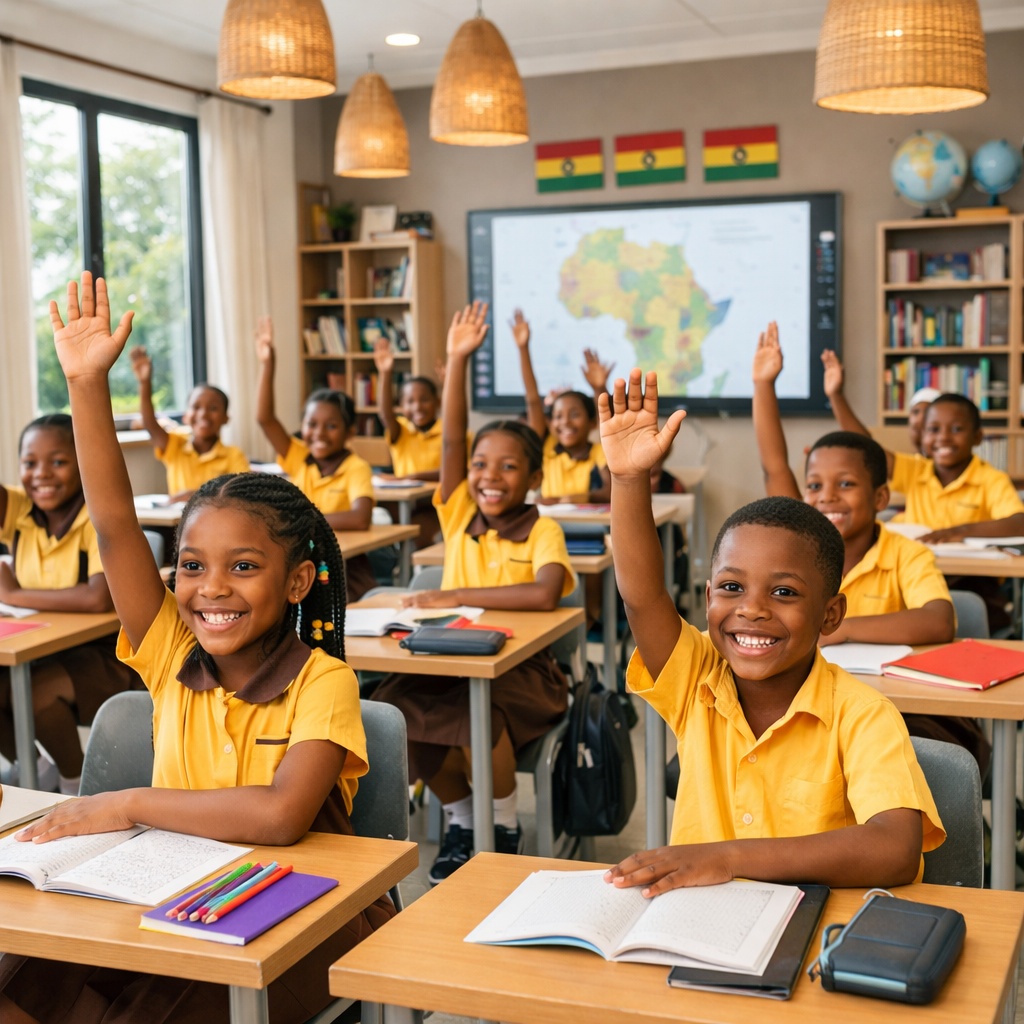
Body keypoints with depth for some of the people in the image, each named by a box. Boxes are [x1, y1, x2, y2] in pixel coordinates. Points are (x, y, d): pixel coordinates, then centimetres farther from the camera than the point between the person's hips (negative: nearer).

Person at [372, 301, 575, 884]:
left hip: (521, 668, -5)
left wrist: (457, 596, -22)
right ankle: (460, 818, 4)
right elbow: (450, 442, -5)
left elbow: (545, 595, -26)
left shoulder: (543, 532, -7)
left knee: (477, 715, -34)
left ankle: (505, 829, -4)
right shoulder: (460, 516, 5)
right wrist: (458, 359, -11)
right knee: (394, 708, -22)